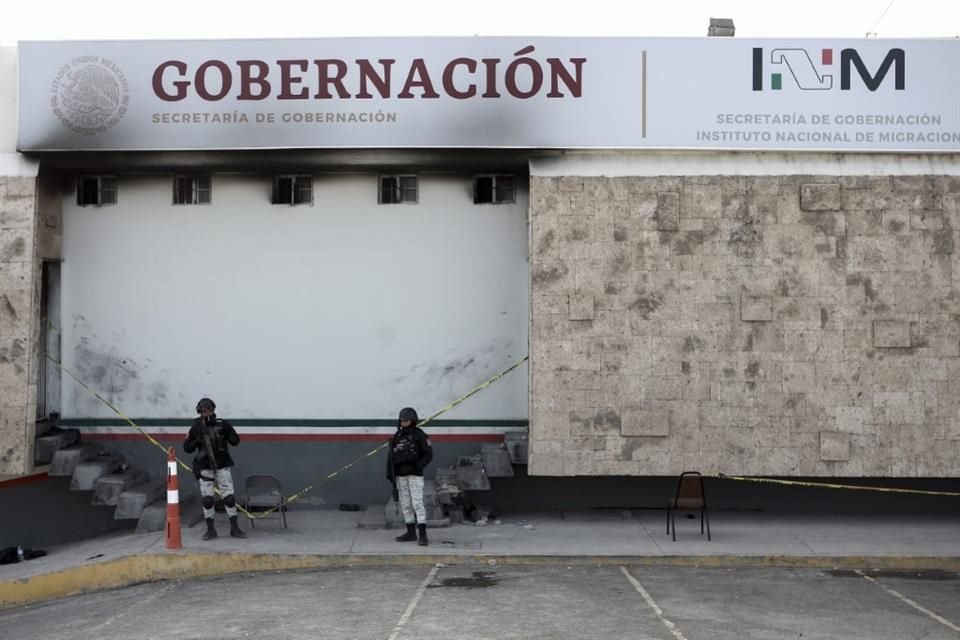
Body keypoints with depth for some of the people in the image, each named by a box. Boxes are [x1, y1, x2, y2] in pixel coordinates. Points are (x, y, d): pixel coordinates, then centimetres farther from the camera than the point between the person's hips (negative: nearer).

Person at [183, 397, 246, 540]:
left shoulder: (222, 424, -3)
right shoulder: (196, 428, -1)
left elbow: (236, 441, -2)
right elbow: (187, 448, 2)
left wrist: (225, 432, -18)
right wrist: (197, 441, -15)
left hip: (222, 465, -1)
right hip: (205, 467, 1)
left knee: (229, 497, -2)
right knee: (207, 499, 1)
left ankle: (234, 528, 8)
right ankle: (210, 530, 13)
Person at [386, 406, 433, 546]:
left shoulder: (420, 435, -6)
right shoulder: (397, 436, 10)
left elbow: (428, 454, -8)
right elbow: (391, 456, 11)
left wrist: (418, 466, -20)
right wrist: (390, 474, 5)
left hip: (415, 475, -6)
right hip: (400, 475, 6)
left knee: (417, 503, -11)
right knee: (405, 504, 9)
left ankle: (422, 534, -12)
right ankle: (411, 532, 17)